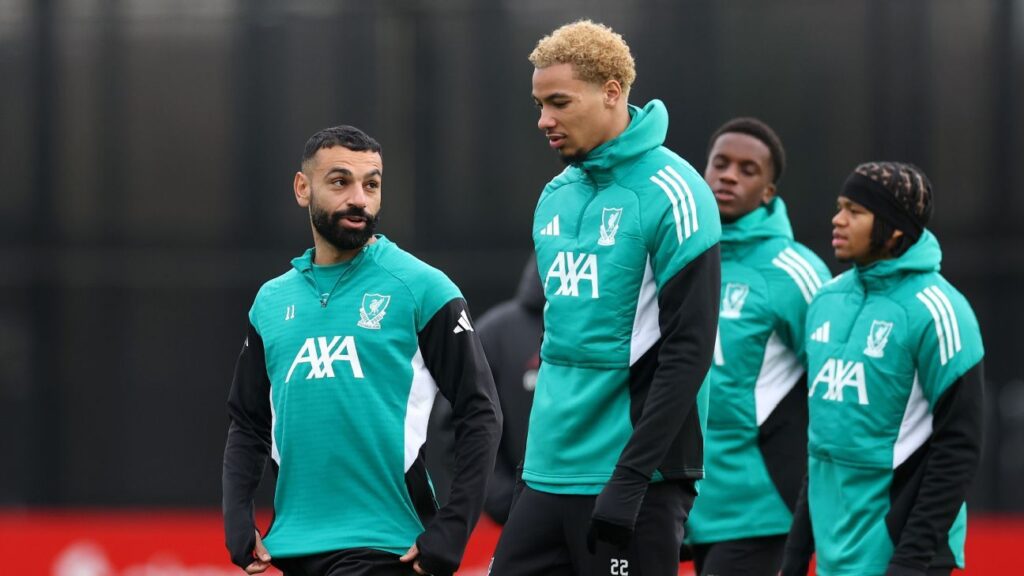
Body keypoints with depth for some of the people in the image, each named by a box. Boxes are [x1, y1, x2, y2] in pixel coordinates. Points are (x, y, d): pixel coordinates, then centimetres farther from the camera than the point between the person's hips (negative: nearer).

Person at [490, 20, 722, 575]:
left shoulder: (670, 193, -11)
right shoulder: (556, 195, 13)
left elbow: (688, 352, -15)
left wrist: (630, 478, -19)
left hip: (638, 474, -8)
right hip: (551, 472, 8)